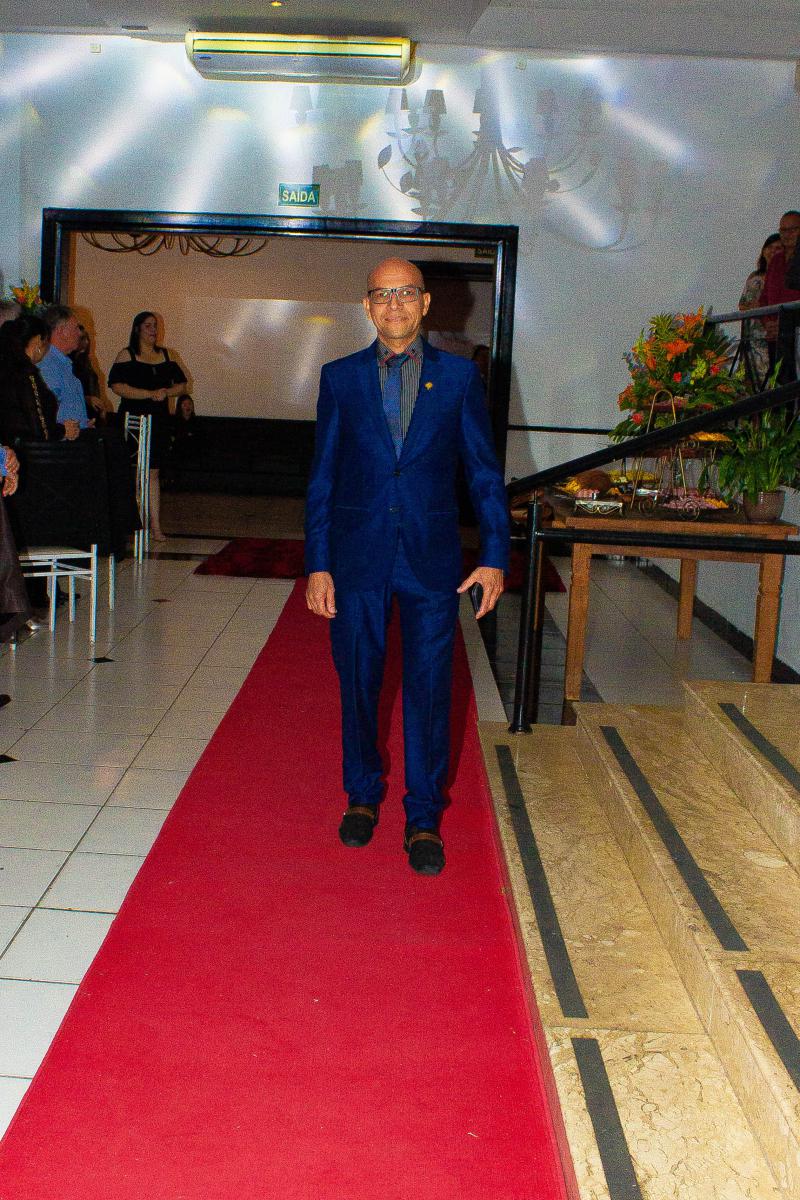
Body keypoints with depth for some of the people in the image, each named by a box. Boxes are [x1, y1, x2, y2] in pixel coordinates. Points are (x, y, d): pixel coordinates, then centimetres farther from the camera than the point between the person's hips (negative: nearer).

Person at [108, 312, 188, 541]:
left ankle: (155, 525, 3)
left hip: (159, 420, 4)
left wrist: (166, 392, -8)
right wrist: (150, 394, -17)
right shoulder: (127, 355, 0)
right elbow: (117, 386, -13)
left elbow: (181, 385, 14)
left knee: (153, 472, 4)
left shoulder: (166, 355, 14)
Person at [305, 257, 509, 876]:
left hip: (433, 558, -1)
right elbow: (323, 477, 6)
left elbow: (485, 471, 5)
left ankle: (424, 819, 13)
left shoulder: (459, 376, 4)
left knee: (429, 689, 1)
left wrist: (495, 556, -2)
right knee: (358, 685, 10)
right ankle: (363, 797, 29)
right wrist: (318, 564, 0)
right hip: (357, 558, 1)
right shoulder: (340, 377, 5)